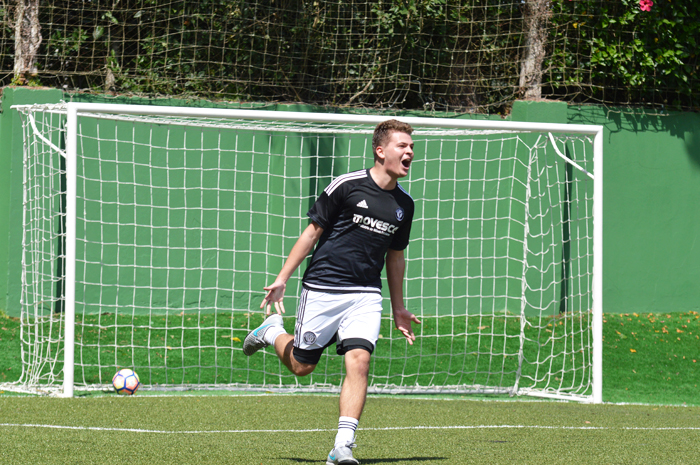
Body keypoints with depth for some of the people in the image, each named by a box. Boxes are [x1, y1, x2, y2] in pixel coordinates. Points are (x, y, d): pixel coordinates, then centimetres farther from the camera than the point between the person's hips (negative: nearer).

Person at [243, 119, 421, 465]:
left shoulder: (404, 204, 7)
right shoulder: (347, 186, -9)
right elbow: (312, 232, -1)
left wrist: (398, 309, 24)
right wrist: (282, 278, -3)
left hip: (365, 296, 3)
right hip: (322, 289, -3)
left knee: (358, 361, -16)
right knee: (301, 365, 6)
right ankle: (272, 332, 38)